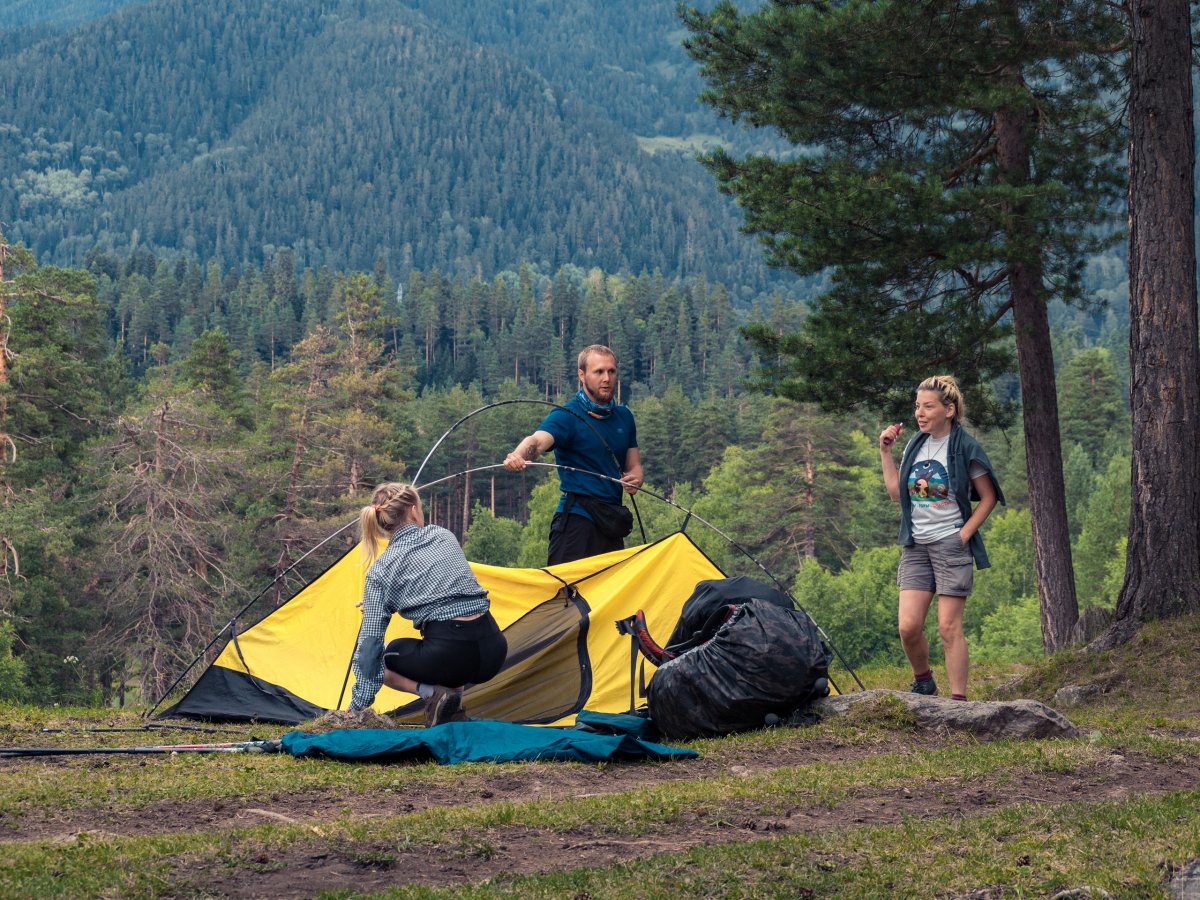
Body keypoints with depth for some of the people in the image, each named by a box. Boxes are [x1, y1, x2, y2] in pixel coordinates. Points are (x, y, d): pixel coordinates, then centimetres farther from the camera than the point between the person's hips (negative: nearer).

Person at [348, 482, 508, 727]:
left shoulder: (380, 571, 2)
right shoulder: (443, 535, 13)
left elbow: (370, 641, 0)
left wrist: (358, 705, 7)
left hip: (450, 655, -5)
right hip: (494, 651, 5)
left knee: (386, 658, 25)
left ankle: (432, 694, -2)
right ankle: (454, 702, 15)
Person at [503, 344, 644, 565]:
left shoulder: (624, 416, 13)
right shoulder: (567, 416, -8)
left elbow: (634, 466, 20)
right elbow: (538, 440, -28)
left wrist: (634, 480, -5)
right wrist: (518, 456, -52)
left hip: (612, 521, 7)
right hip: (577, 519, -7)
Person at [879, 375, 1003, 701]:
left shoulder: (965, 448, -5)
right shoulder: (915, 446, 11)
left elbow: (988, 498, -1)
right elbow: (896, 493, 12)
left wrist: (965, 533, -9)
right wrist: (885, 452, 8)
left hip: (950, 544, -5)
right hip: (915, 545, 5)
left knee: (949, 627, -7)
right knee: (908, 626, -4)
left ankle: (958, 698, -1)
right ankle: (923, 681, 19)